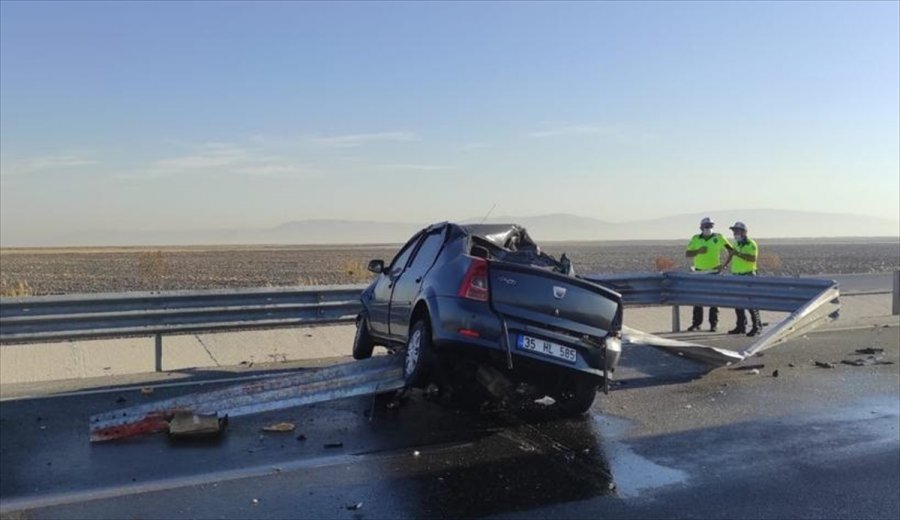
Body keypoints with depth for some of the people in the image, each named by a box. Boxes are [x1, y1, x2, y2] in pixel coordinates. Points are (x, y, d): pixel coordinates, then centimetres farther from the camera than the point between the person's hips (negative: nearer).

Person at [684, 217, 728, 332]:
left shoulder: (719, 238, -1)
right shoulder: (695, 239, 3)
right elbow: (687, 254, 1)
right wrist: (698, 251, -16)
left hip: (714, 272, -2)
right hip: (699, 272, 2)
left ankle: (713, 324, 8)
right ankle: (696, 323, 10)